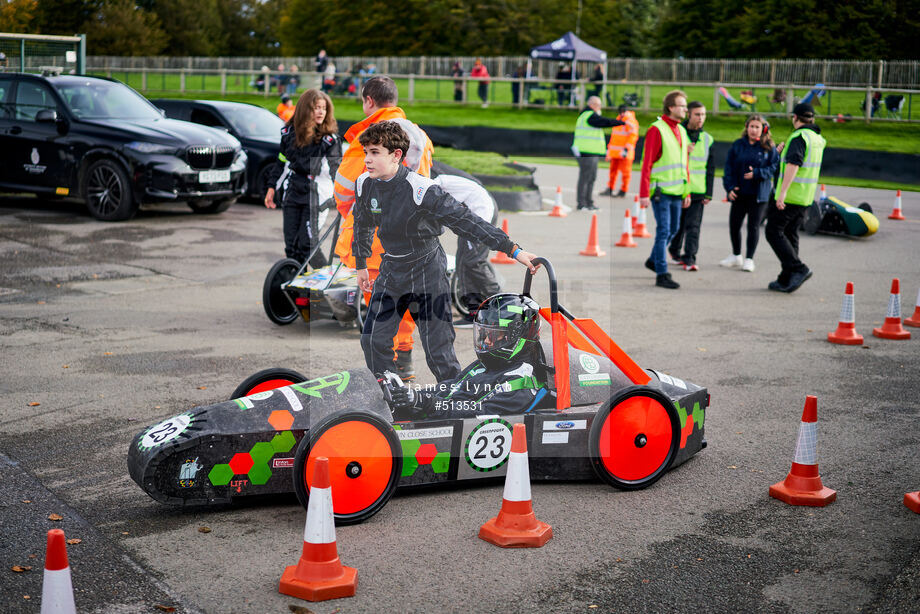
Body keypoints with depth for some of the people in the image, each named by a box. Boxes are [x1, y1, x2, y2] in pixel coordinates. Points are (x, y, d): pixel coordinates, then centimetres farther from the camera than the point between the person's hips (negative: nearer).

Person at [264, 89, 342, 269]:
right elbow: (281, 161, 18)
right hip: (292, 195, 5)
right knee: (291, 244, 4)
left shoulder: (329, 138, -3)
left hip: (316, 197, -4)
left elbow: (335, 168, -5)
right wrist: (272, 187, 17)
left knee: (307, 244, -12)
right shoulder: (289, 132, 7)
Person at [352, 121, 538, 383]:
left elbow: (465, 220, -26)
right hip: (391, 272, 6)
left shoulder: (420, 190, -24)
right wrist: (361, 264, 24)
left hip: (427, 273, -6)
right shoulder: (364, 185, -5)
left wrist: (513, 249, -30)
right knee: (373, 340, 3)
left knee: (438, 351, -6)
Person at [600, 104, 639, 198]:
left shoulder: (631, 122, -8)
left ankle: (623, 191, 2)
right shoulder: (618, 120, 18)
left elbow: (633, 136, -15)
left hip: (624, 152, -8)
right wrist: (609, 148, 24)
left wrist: (626, 149, -21)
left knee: (625, 171, -2)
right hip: (615, 151, 8)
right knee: (613, 170, 10)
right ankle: (609, 189, 16)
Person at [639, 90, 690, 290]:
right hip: (661, 190, -8)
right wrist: (644, 194, -18)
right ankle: (662, 274, -2)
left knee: (673, 229, 15)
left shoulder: (682, 131, 14)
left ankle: (653, 260, 35)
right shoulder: (656, 130, -11)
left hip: (677, 191, 8)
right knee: (663, 230, -7)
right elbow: (647, 163, -14)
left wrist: (687, 191, 17)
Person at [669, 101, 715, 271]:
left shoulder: (707, 139, 9)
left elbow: (710, 168, 11)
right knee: (678, 224, 8)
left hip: (698, 190, 1)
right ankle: (675, 251, 28)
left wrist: (708, 193, 6)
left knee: (693, 226, -7)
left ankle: (689, 258, -9)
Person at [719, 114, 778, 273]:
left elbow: (774, 167, -5)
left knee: (754, 226, -1)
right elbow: (729, 167, 4)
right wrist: (729, 187, -6)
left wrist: (757, 173, -19)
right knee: (734, 224, 7)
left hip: (759, 194, -3)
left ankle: (749, 259, 10)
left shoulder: (769, 148, -1)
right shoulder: (737, 145, 4)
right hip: (739, 192, 3)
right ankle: (736, 256, 27)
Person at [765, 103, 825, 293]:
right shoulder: (817, 139, 14)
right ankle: (786, 281, 13)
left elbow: (793, 164, -27)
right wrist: (784, 150, 37)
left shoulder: (798, 137, -14)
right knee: (790, 234, 13)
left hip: (790, 196, -9)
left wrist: (783, 191, -32)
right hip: (806, 198, 9)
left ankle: (799, 269, -14)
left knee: (773, 231, -3)